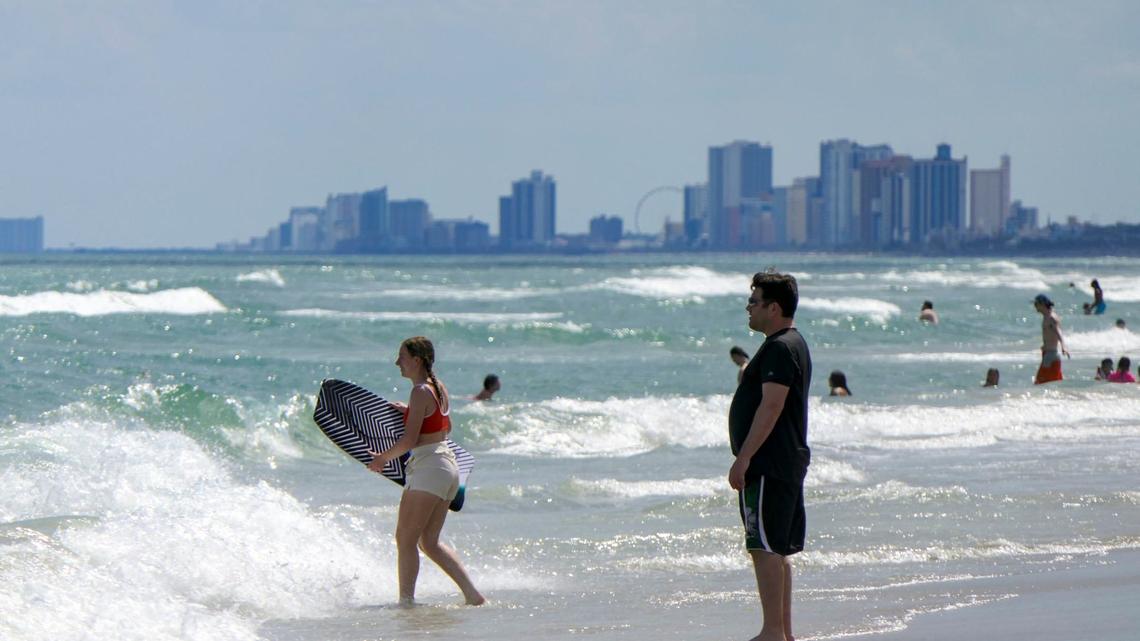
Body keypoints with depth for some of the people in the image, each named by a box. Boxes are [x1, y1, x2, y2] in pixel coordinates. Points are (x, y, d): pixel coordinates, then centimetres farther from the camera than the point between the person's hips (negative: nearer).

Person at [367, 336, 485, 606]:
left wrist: (382, 458, -4)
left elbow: (409, 441, -18)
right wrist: (410, 412, 27)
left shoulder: (420, 393, -14)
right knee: (429, 542, 13)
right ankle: (472, 594, 8)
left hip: (428, 467, -9)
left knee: (406, 539, -4)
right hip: (448, 465, 9)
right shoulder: (439, 388, 12)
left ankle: (406, 600, -4)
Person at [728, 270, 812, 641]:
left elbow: (771, 407, -23)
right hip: (787, 463, 11)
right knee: (776, 548, 13)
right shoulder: (792, 344, 18)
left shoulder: (780, 349, -15)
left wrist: (743, 459, -23)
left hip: (769, 466, -11)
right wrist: (748, 458, 24)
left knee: (765, 547, -10)